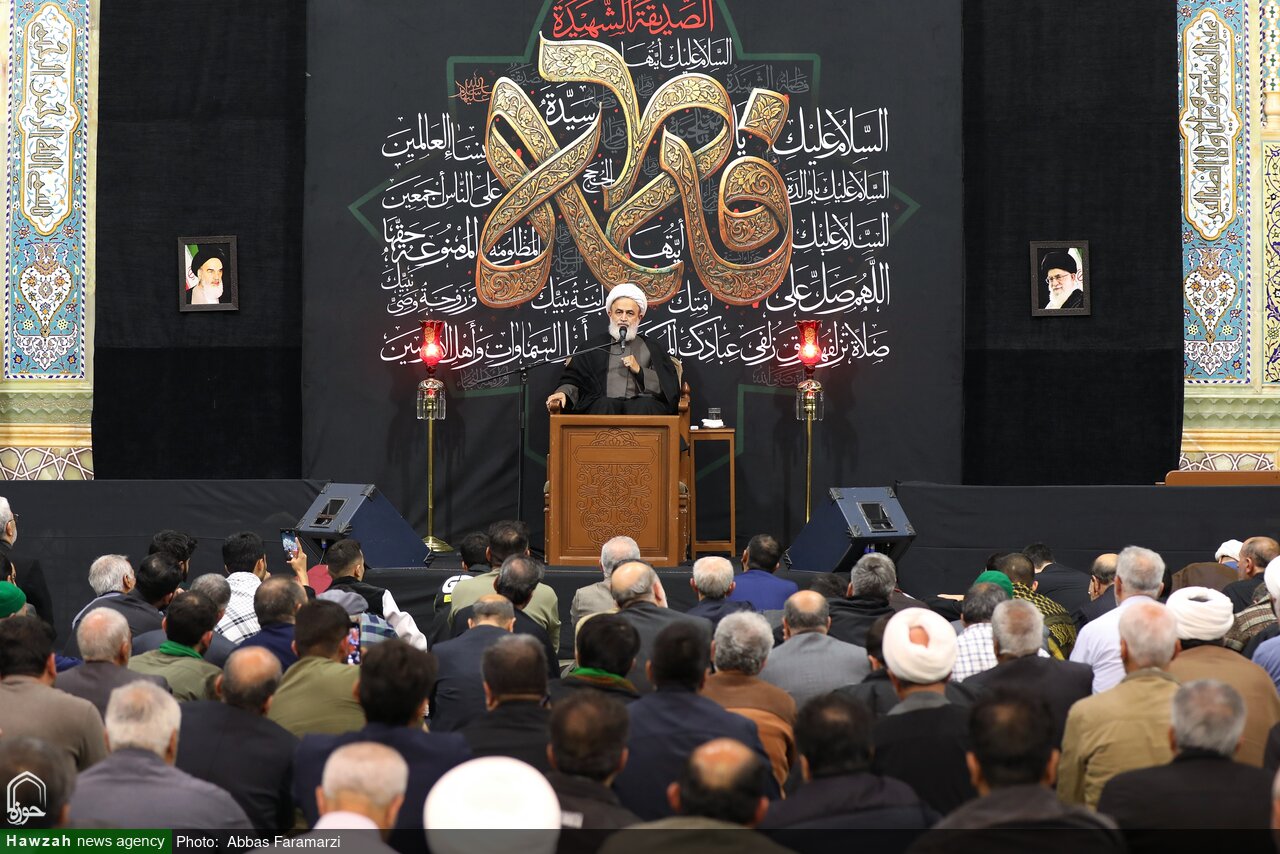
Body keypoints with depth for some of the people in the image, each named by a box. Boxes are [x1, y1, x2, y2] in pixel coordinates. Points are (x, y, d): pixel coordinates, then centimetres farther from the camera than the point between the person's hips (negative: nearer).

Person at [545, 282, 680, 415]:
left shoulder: (652, 347, 23)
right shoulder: (592, 345, 24)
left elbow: (671, 387, 13)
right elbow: (573, 379, 14)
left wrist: (639, 370, 2)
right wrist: (564, 393, -9)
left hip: (643, 402, 0)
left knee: (645, 406, -36)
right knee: (605, 406, -36)